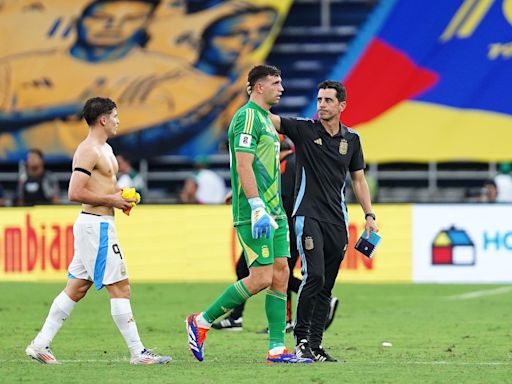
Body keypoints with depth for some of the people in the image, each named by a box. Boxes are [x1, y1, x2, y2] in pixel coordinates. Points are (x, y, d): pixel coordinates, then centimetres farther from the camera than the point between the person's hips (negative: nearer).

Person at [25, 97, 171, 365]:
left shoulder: (105, 149, 17)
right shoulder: (88, 151, -15)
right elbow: (75, 193, -22)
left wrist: (120, 195, 12)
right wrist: (111, 199, -16)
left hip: (96, 225, 10)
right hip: (96, 225, -10)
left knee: (76, 289, 10)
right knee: (120, 288, -8)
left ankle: (40, 345, 12)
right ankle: (138, 352, -5)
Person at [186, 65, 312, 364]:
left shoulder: (265, 118, 19)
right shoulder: (248, 117, -12)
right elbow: (243, 165, -20)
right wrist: (258, 208, -25)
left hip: (273, 213, 10)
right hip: (255, 215, -10)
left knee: (281, 274, 4)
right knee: (262, 278, -12)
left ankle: (277, 349, 4)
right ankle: (202, 322, 0)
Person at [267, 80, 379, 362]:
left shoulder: (351, 139, 10)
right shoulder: (303, 130, -2)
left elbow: (359, 180, 18)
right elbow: (268, 119, -14)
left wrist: (369, 215, 10)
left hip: (337, 222, 4)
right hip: (308, 216, -4)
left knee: (326, 286, 5)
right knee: (314, 276, -17)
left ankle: (315, 345, 10)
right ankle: (301, 340, -6)